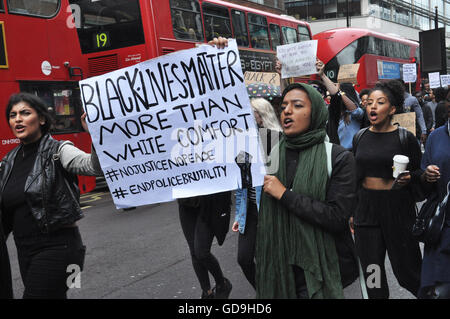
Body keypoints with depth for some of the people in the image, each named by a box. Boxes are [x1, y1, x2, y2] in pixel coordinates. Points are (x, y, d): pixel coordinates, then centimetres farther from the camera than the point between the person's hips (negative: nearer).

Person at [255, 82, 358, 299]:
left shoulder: (339, 158, -10)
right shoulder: (275, 154, 3)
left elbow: (337, 218, -20)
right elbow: (264, 218, 10)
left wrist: (284, 194, -19)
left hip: (321, 266, -4)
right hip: (280, 263, 4)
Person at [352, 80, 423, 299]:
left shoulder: (404, 138, -5)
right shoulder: (360, 137, 7)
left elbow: (421, 171, 2)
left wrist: (409, 178, -20)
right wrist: (352, 211, 14)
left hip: (398, 209, -3)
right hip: (366, 209, 4)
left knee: (407, 272, 3)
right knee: (372, 274, 7)